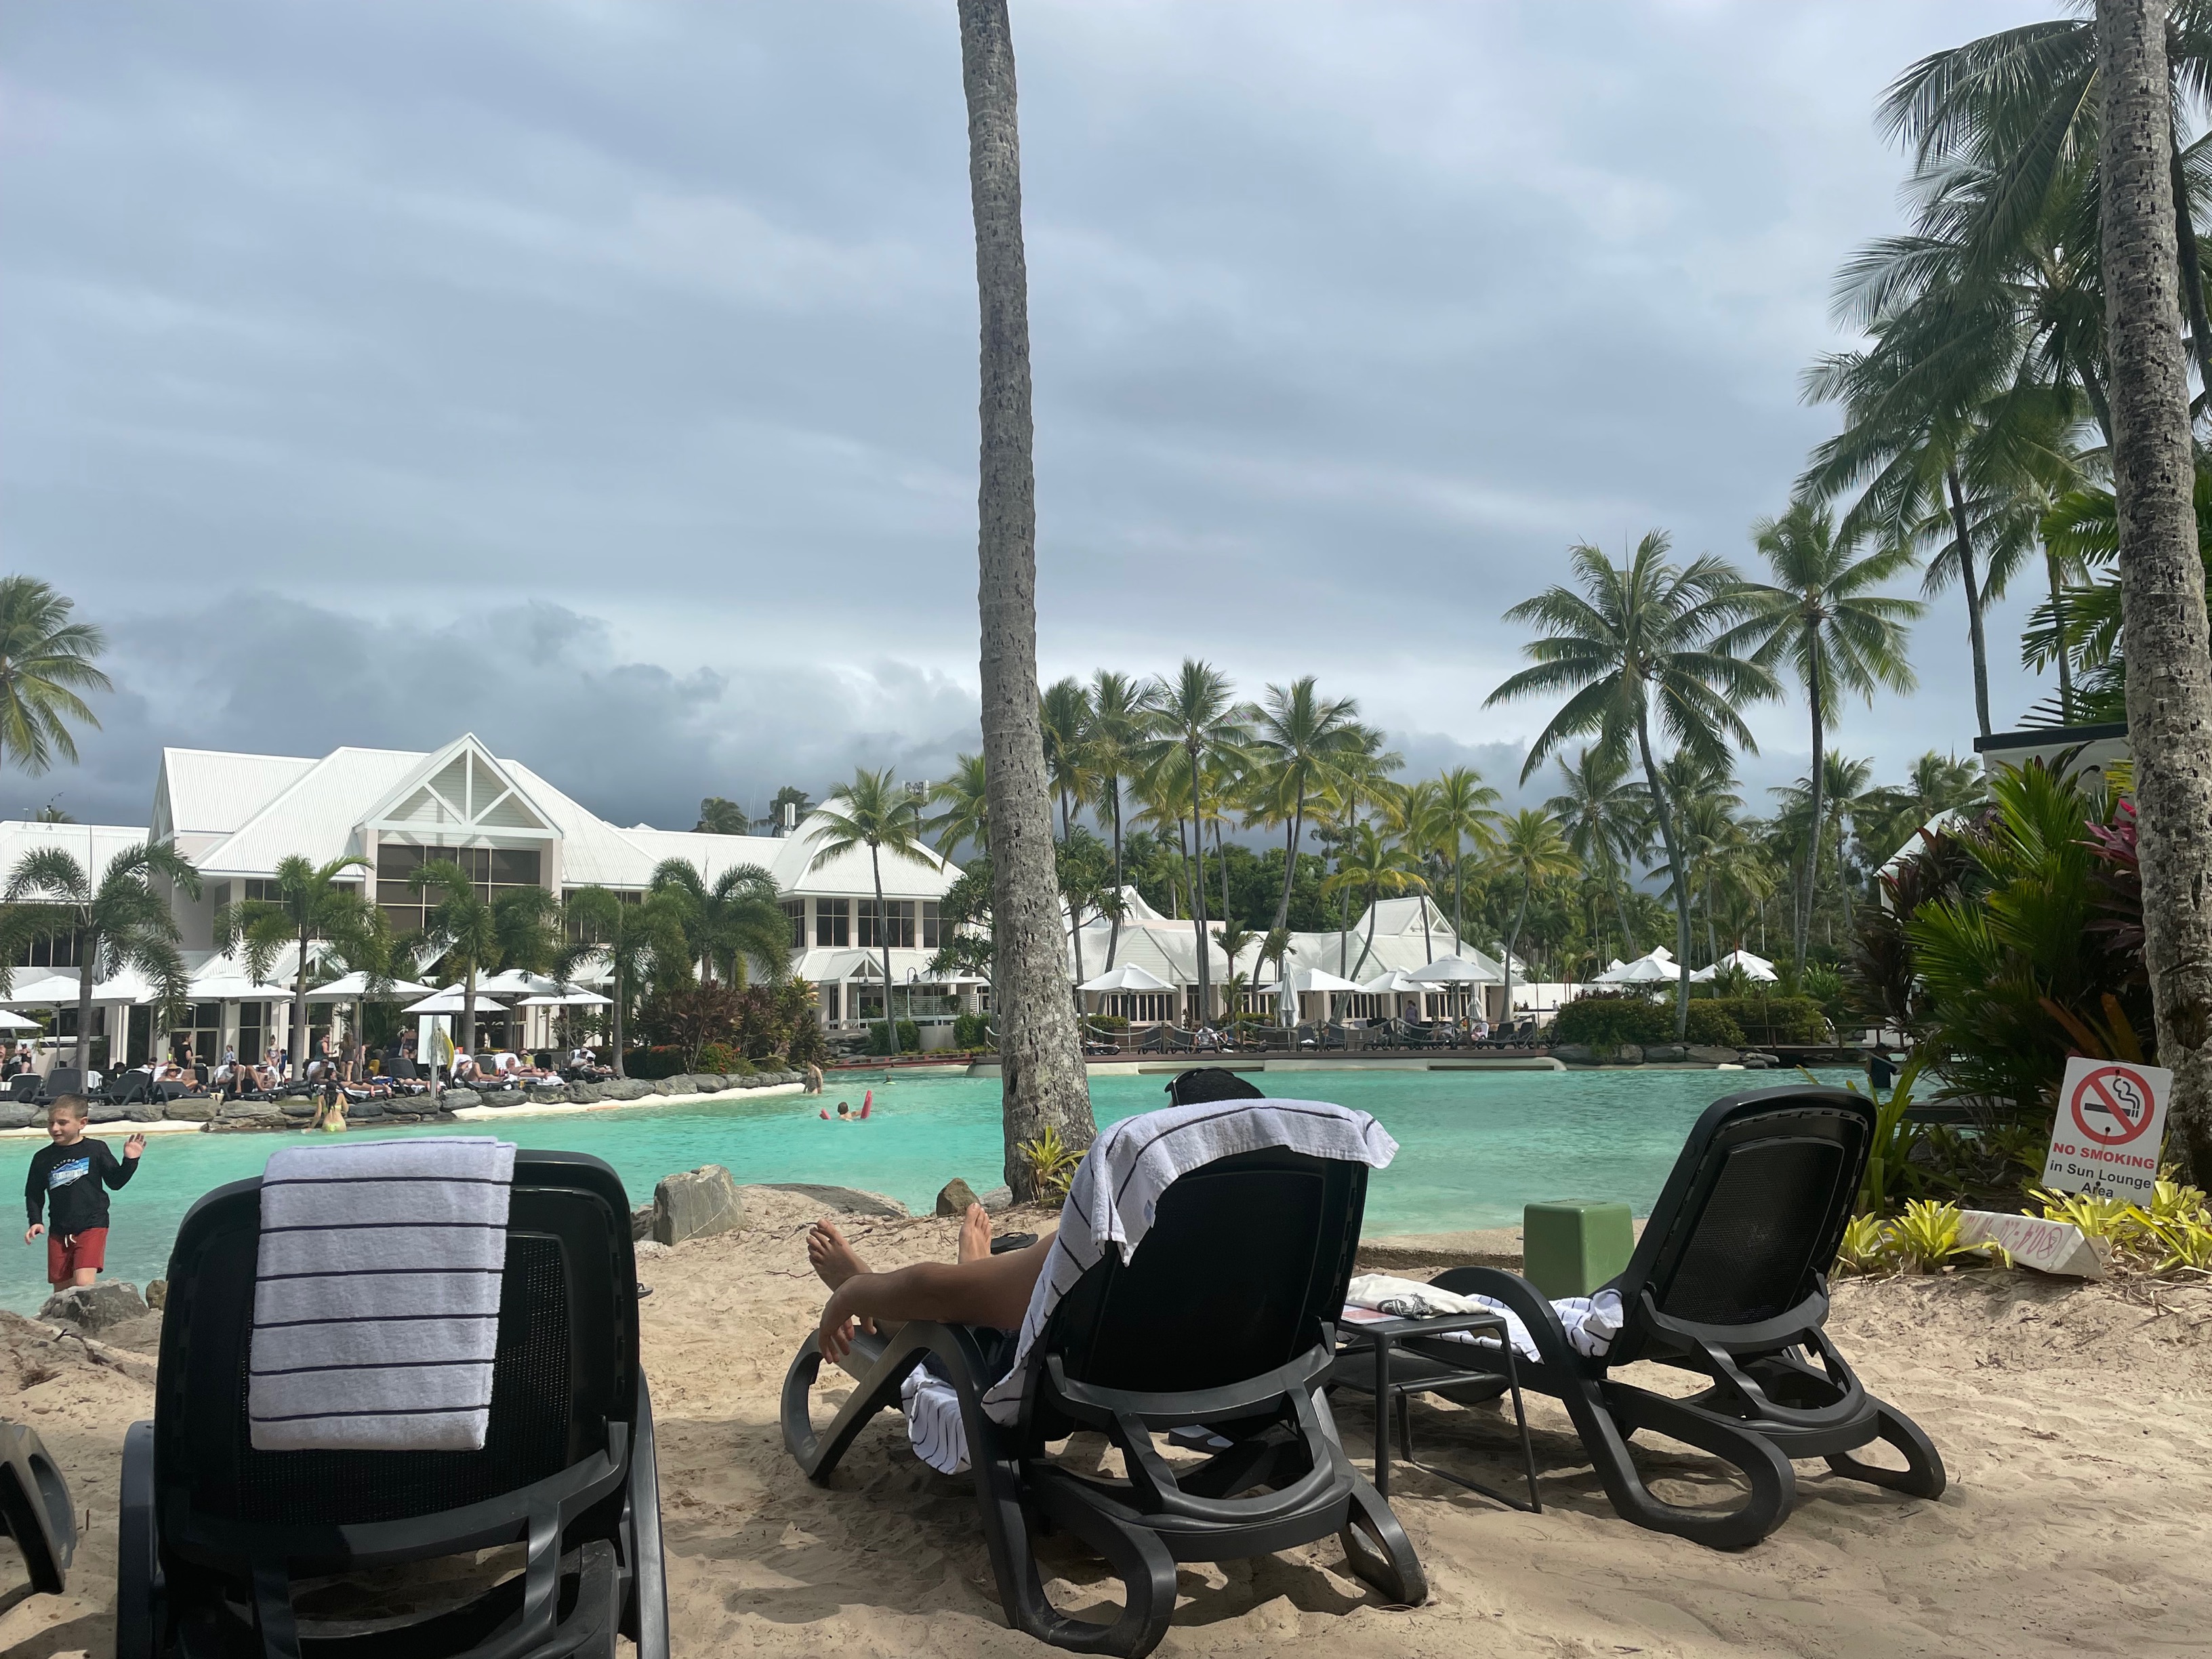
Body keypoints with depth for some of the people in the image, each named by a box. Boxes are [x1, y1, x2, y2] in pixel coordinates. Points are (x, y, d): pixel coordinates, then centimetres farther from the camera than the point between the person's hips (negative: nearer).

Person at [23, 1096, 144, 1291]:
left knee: (84, 1283, -18)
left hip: (92, 1226, -4)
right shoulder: (42, 1158, 3)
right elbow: (34, 1194, 11)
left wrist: (130, 1161, -13)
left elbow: (115, 1182, 2)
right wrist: (36, 1221, -1)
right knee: (62, 1291, 9)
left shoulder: (96, 1149, -3)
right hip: (58, 1233, 4)